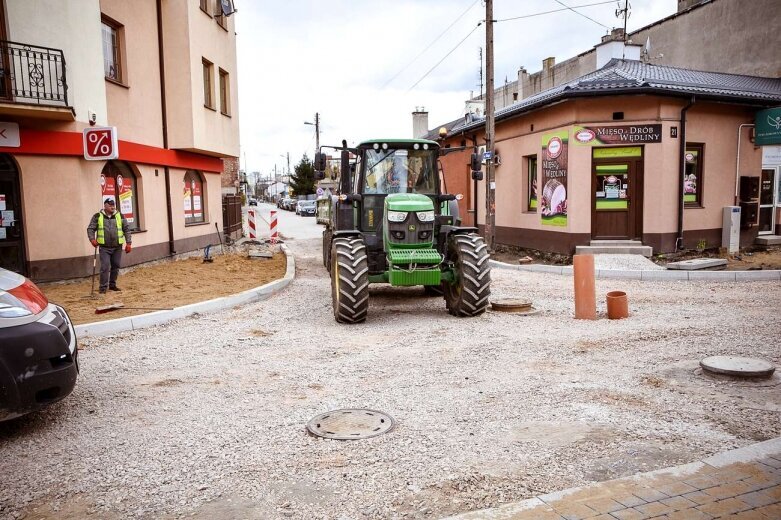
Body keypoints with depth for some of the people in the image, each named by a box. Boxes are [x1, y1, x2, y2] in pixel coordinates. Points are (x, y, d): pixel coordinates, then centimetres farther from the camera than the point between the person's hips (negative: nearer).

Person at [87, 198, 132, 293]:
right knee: (105, 267, -8)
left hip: (117, 247, 3)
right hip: (104, 247, -3)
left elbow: (127, 229, 7)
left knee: (115, 266, 9)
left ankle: (112, 285, 23)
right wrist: (92, 239, -14)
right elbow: (90, 229, 3)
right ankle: (103, 287, 0)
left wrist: (128, 243, 1)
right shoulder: (97, 216, 2)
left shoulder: (120, 216, 6)